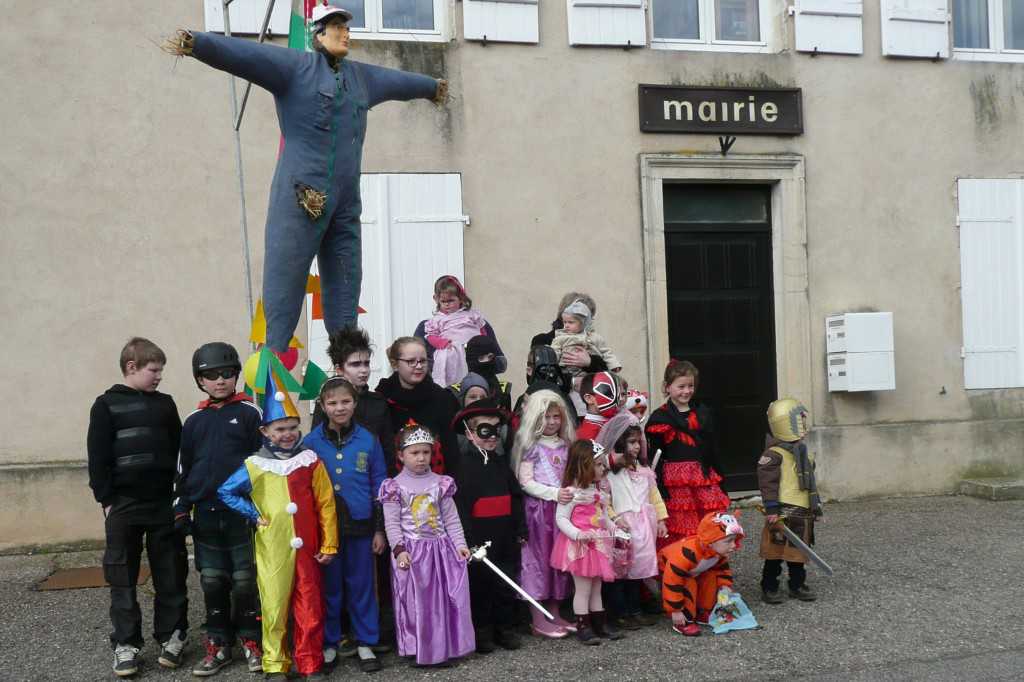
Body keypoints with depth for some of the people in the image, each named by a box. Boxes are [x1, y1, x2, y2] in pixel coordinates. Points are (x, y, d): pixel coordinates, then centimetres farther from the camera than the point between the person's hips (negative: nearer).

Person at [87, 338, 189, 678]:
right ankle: (126, 644, 14)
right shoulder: (107, 405, 0)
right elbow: (98, 458, -3)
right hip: (124, 506, -3)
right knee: (123, 578, 5)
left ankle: (171, 637, 19)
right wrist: (106, 500, -7)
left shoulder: (165, 404, 10)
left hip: (165, 503, 3)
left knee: (171, 575, 6)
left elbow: (180, 452, 12)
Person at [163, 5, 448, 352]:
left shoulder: (362, 77, 20)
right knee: (284, 282, -6)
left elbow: (398, 80, 38)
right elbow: (245, 54, -14)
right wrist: (196, 42, -30)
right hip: (299, 197, -6)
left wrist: (434, 87, 54)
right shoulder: (294, 65, 0)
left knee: (344, 290, 9)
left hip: (345, 203, 7)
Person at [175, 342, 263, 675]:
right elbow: (183, 470, 14)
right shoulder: (193, 422, 9)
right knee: (212, 583, 9)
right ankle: (218, 645, 21)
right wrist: (181, 511, 9)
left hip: (243, 512, -3)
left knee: (245, 581, 3)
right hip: (205, 515, 3)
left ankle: (251, 642, 19)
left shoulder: (250, 414, -2)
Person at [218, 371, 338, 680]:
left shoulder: (311, 461, 0)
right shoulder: (254, 466, -2)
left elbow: (325, 505, 1)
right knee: (274, 606, 6)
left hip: (306, 548, 1)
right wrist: (254, 515, -1)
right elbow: (225, 492, 7)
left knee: (310, 608, 7)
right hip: (272, 550, -1)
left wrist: (329, 545, 0)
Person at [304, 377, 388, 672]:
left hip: (360, 527, 0)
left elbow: (379, 487, 2)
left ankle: (366, 643, 22)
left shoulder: (369, 441, -2)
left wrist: (380, 529, 1)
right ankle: (328, 644, 24)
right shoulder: (311, 442, -3)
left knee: (361, 586, 9)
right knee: (329, 587, 10)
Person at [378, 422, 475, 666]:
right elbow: (392, 523, -6)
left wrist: (460, 543, -1)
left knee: (445, 599, 6)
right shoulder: (395, 487, -3)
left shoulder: (441, 483, 5)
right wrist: (399, 550, -15)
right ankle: (421, 650, 15)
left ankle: (447, 646, 20)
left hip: (440, 547, 3)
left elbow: (451, 518, 7)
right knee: (416, 602, 3)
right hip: (411, 550, -3)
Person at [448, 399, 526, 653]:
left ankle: (506, 628, 24)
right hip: (479, 537, -5)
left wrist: (521, 530, 9)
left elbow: (516, 497, 13)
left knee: (506, 585, 11)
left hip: (505, 537, 5)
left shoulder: (501, 461, 10)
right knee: (479, 585, 6)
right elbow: (459, 504, -14)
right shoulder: (462, 463, -9)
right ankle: (482, 632, 19)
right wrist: (468, 539, -17)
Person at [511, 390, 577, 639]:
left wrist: (572, 493, 0)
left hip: (562, 508, 6)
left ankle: (554, 614, 20)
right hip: (538, 508, -6)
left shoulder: (565, 446, 13)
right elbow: (525, 482, -10)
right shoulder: (530, 446, -4)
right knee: (537, 558, 0)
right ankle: (538, 620, 6)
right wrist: (554, 493, -20)